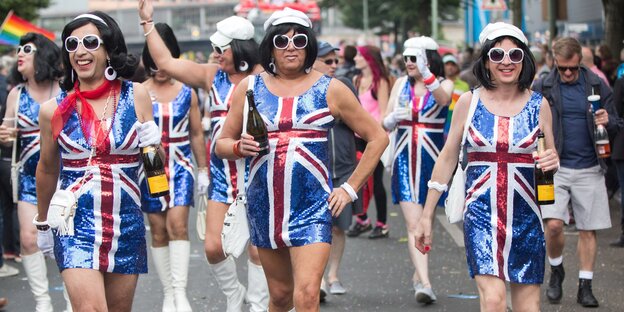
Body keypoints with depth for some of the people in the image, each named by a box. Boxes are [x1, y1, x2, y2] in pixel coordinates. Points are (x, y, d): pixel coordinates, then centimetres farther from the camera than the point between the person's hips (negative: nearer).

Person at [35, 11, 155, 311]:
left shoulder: (136, 96, 1)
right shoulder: (54, 109, -2)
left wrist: (153, 145, -7)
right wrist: (42, 223, 23)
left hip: (126, 226, 2)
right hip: (75, 223, -2)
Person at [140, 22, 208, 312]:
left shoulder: (187, 92, 6)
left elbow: (197, 134, 12)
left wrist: (203, 170, 11)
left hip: (181, 168, 0)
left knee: (177, 225, -16)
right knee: (159, 232, 4)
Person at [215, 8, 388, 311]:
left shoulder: (331, 90, 1)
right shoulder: (250, 87, 6)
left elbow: (377, 137, 7)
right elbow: (222, 144, 11)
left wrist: (350, 188, 1)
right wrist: (241, 147, -12)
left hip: (312, 206, -3)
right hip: (264, 205, 3)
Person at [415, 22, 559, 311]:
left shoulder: (539, 104, 4)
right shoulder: (469, 102, 1)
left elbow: (553, 157, 16)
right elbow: (447, 158, 7)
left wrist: (552, 162, -10)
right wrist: (427, 215, 7)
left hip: (525, 214, 2)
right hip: (481, 213, -2)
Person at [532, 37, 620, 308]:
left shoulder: (597, 86, 6)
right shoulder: (542, 89, 1)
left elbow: (616, 125, 10)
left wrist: (607, 122, -13)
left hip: (589, 168, 2)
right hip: (555, 167, -2)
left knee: (588, 230, 4)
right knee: (553, 224, -14)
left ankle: (585, 286, 15)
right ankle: (556, 271, 13)